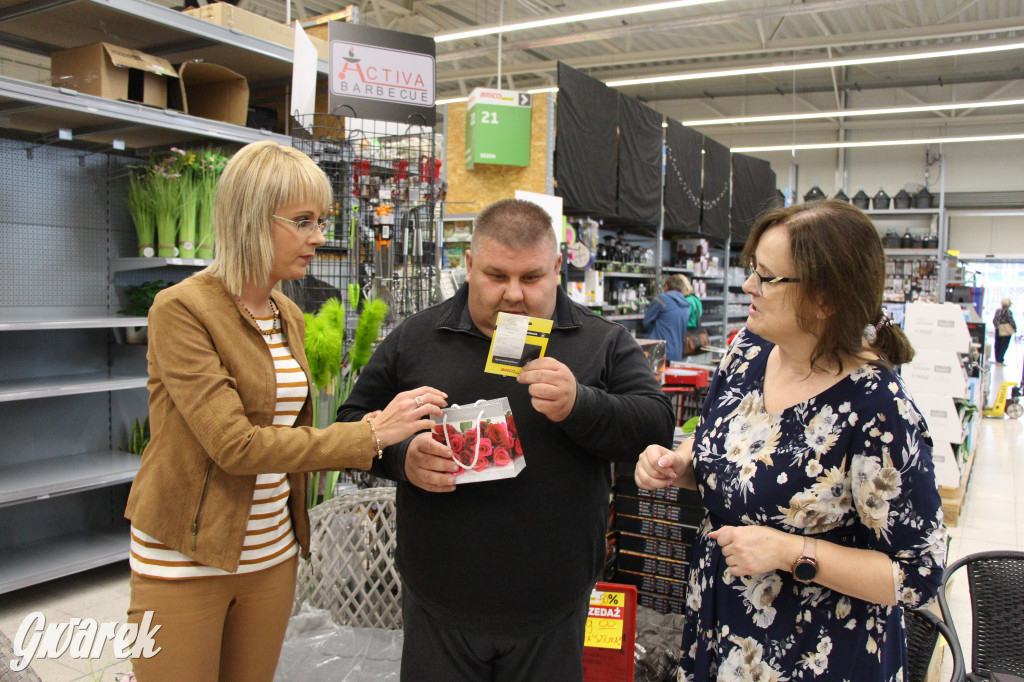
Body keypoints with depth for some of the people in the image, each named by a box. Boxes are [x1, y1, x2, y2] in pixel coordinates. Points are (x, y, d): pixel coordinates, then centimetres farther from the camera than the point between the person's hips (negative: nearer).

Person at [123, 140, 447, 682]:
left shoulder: (288, 317, 7)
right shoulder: (181, 308, -16)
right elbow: (234, 444, -23)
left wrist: (396, 447, -6)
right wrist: (371, 433, -22)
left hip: (272, 554, 6)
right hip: (185, 560, -6)